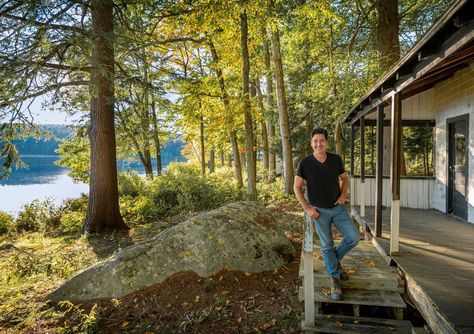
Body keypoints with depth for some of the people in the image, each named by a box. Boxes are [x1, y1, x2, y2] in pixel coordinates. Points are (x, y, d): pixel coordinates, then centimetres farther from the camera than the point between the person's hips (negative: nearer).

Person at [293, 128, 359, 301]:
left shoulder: (336, 159, -5)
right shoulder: (305, 163, -12)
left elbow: (345, 179, 11)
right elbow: (296, 187, -5)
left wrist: (343, 195, -6)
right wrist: (308, 209, -10)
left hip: (338, 207, 3)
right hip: (319, 211, -2)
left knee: (354, 238, -2)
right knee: (327, 246, 5)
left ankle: (335, 260, 26)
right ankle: (335, 280, 21)